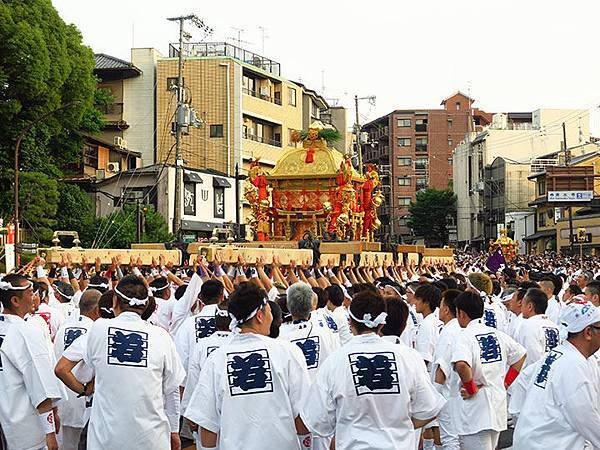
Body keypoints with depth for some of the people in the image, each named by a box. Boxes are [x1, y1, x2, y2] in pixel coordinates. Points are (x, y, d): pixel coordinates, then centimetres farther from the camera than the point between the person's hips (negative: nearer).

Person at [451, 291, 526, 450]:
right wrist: (506, 382, 14)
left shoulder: (464, 336, -15)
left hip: (476, 408, -8)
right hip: (498, 404, 8)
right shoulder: (496, 333, 7)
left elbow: (461, 365, -33)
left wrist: (471, 389, -18)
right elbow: (520, 355, 17)